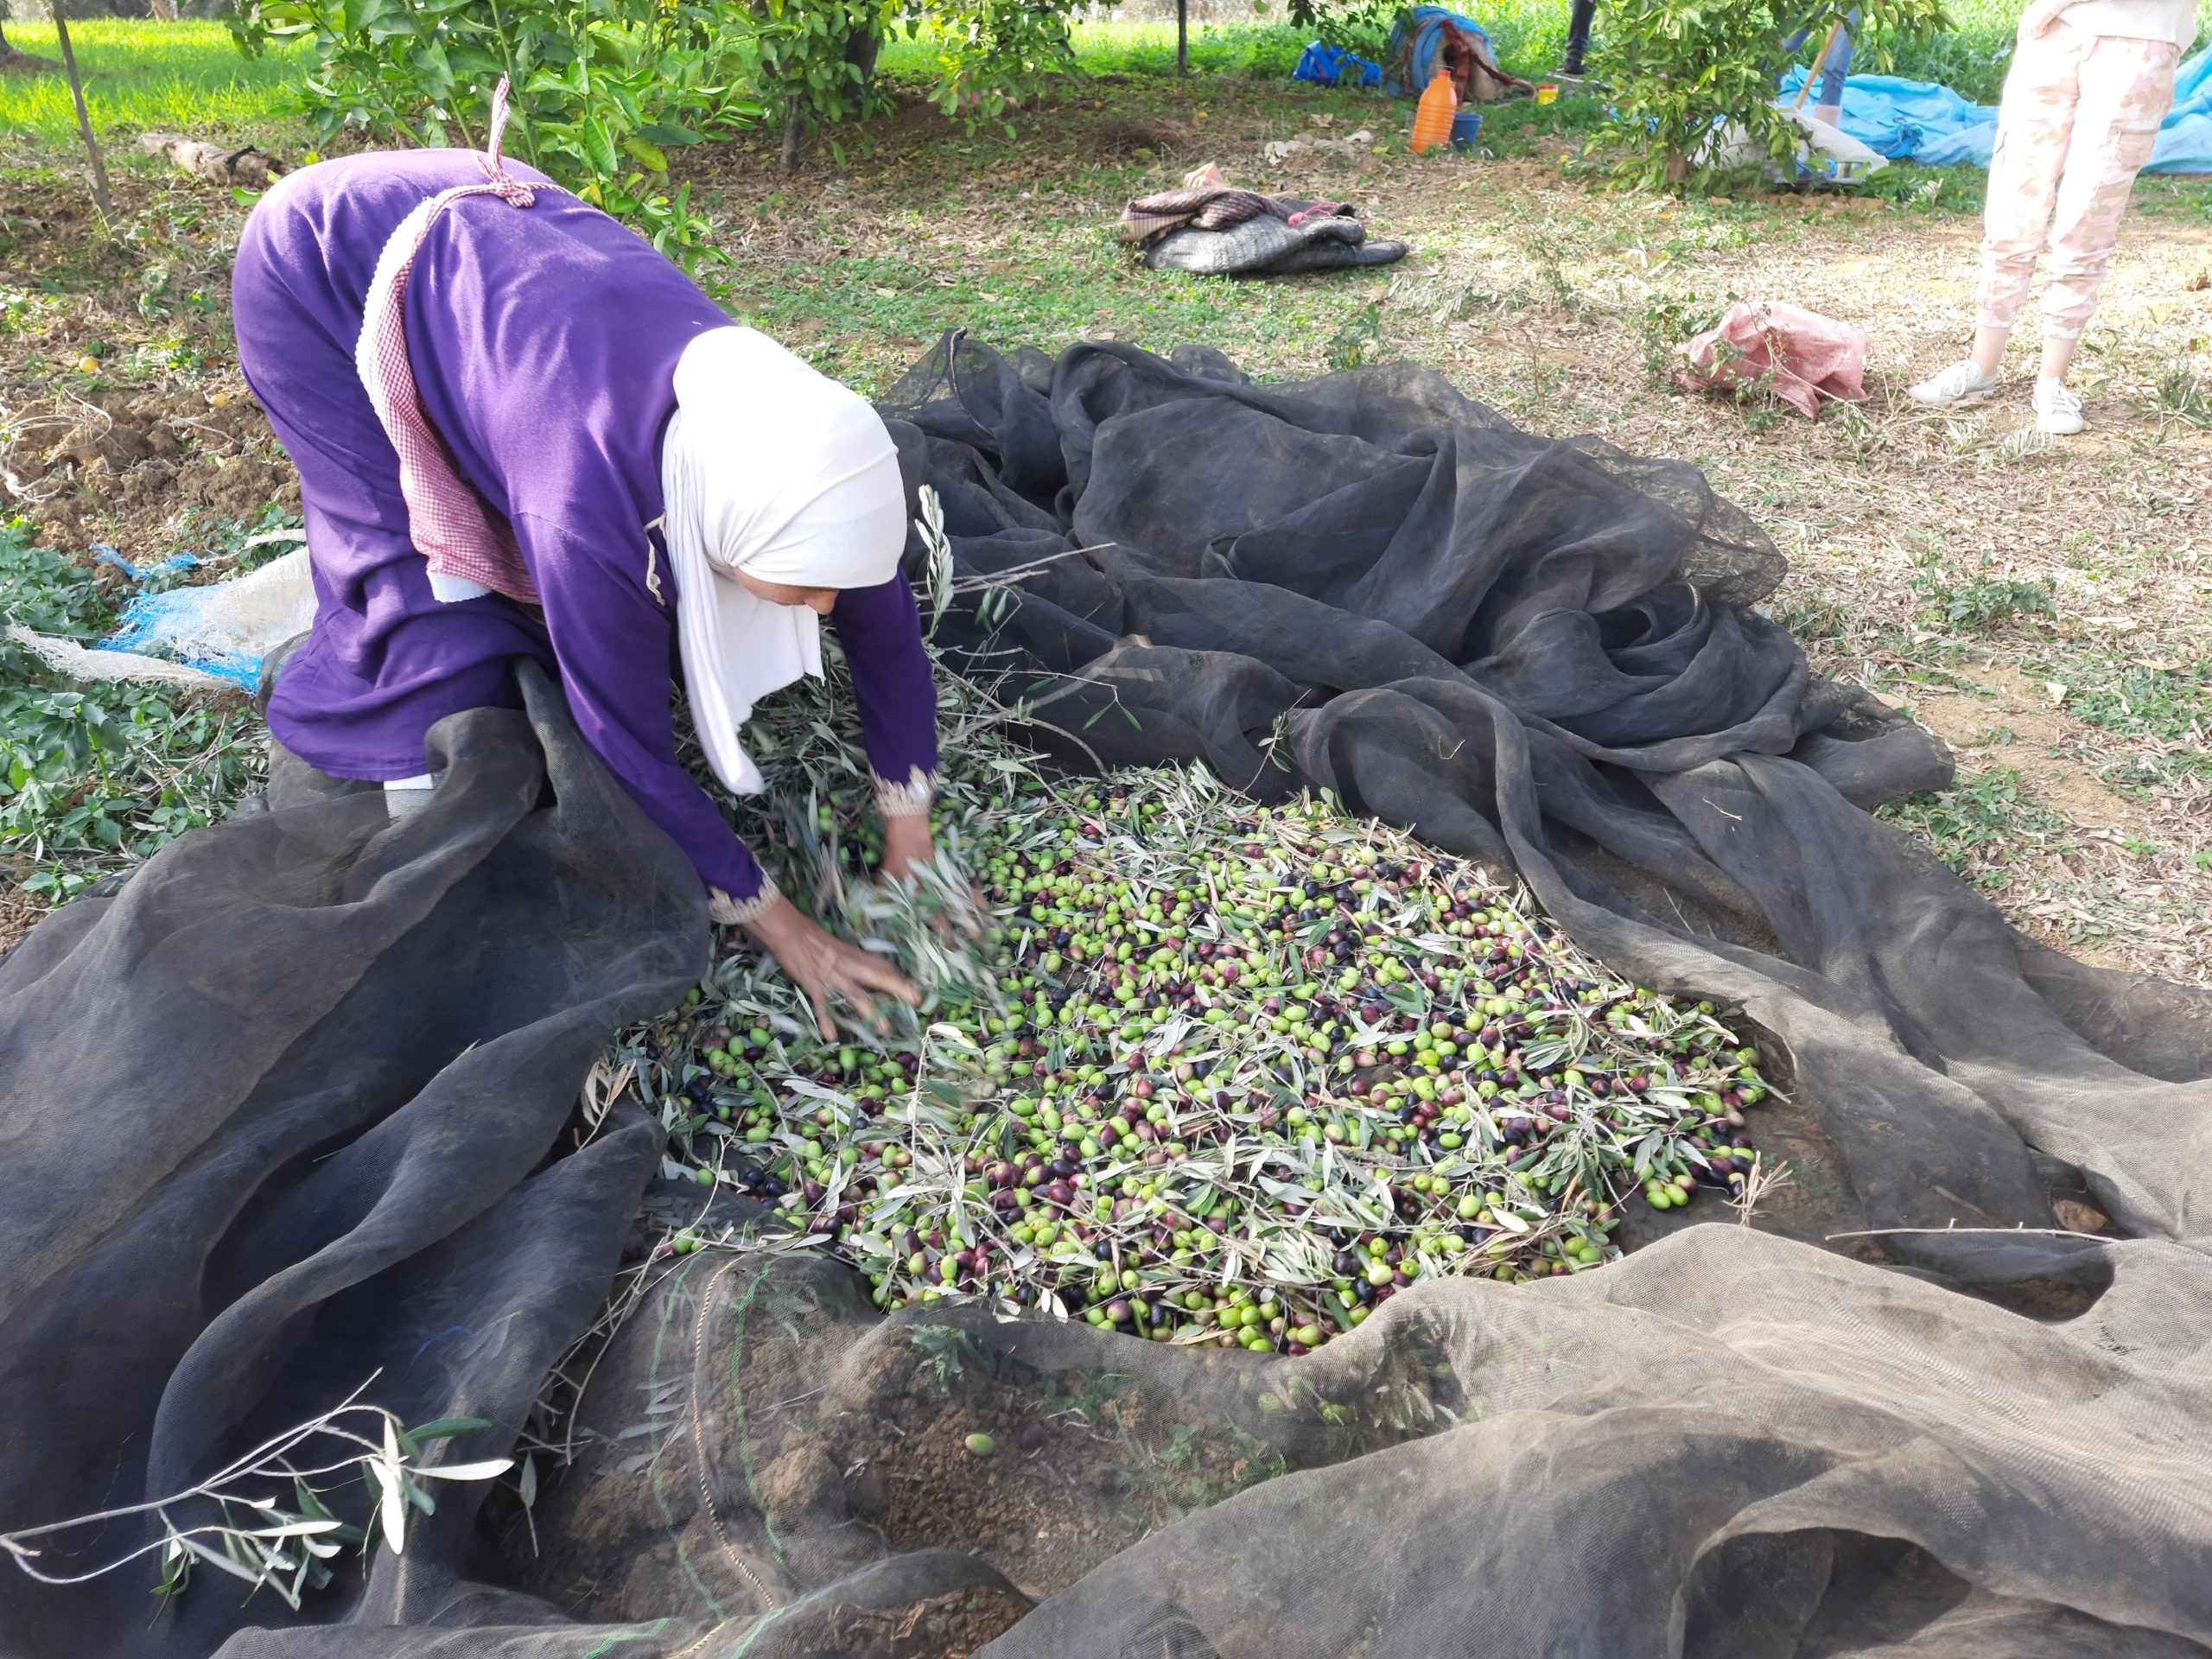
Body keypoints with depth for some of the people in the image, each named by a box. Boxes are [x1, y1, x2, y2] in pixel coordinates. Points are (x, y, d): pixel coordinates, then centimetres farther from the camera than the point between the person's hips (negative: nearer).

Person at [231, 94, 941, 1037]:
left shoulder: (791, 436, -24)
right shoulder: (591, 505, -40)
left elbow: (885, 627, -13)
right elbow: (632, 742, -29)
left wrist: (911, 852, -10)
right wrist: (777, 926, -21)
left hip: (484, 223, 6)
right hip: (318, 277, -6)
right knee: (441, 567, -11)